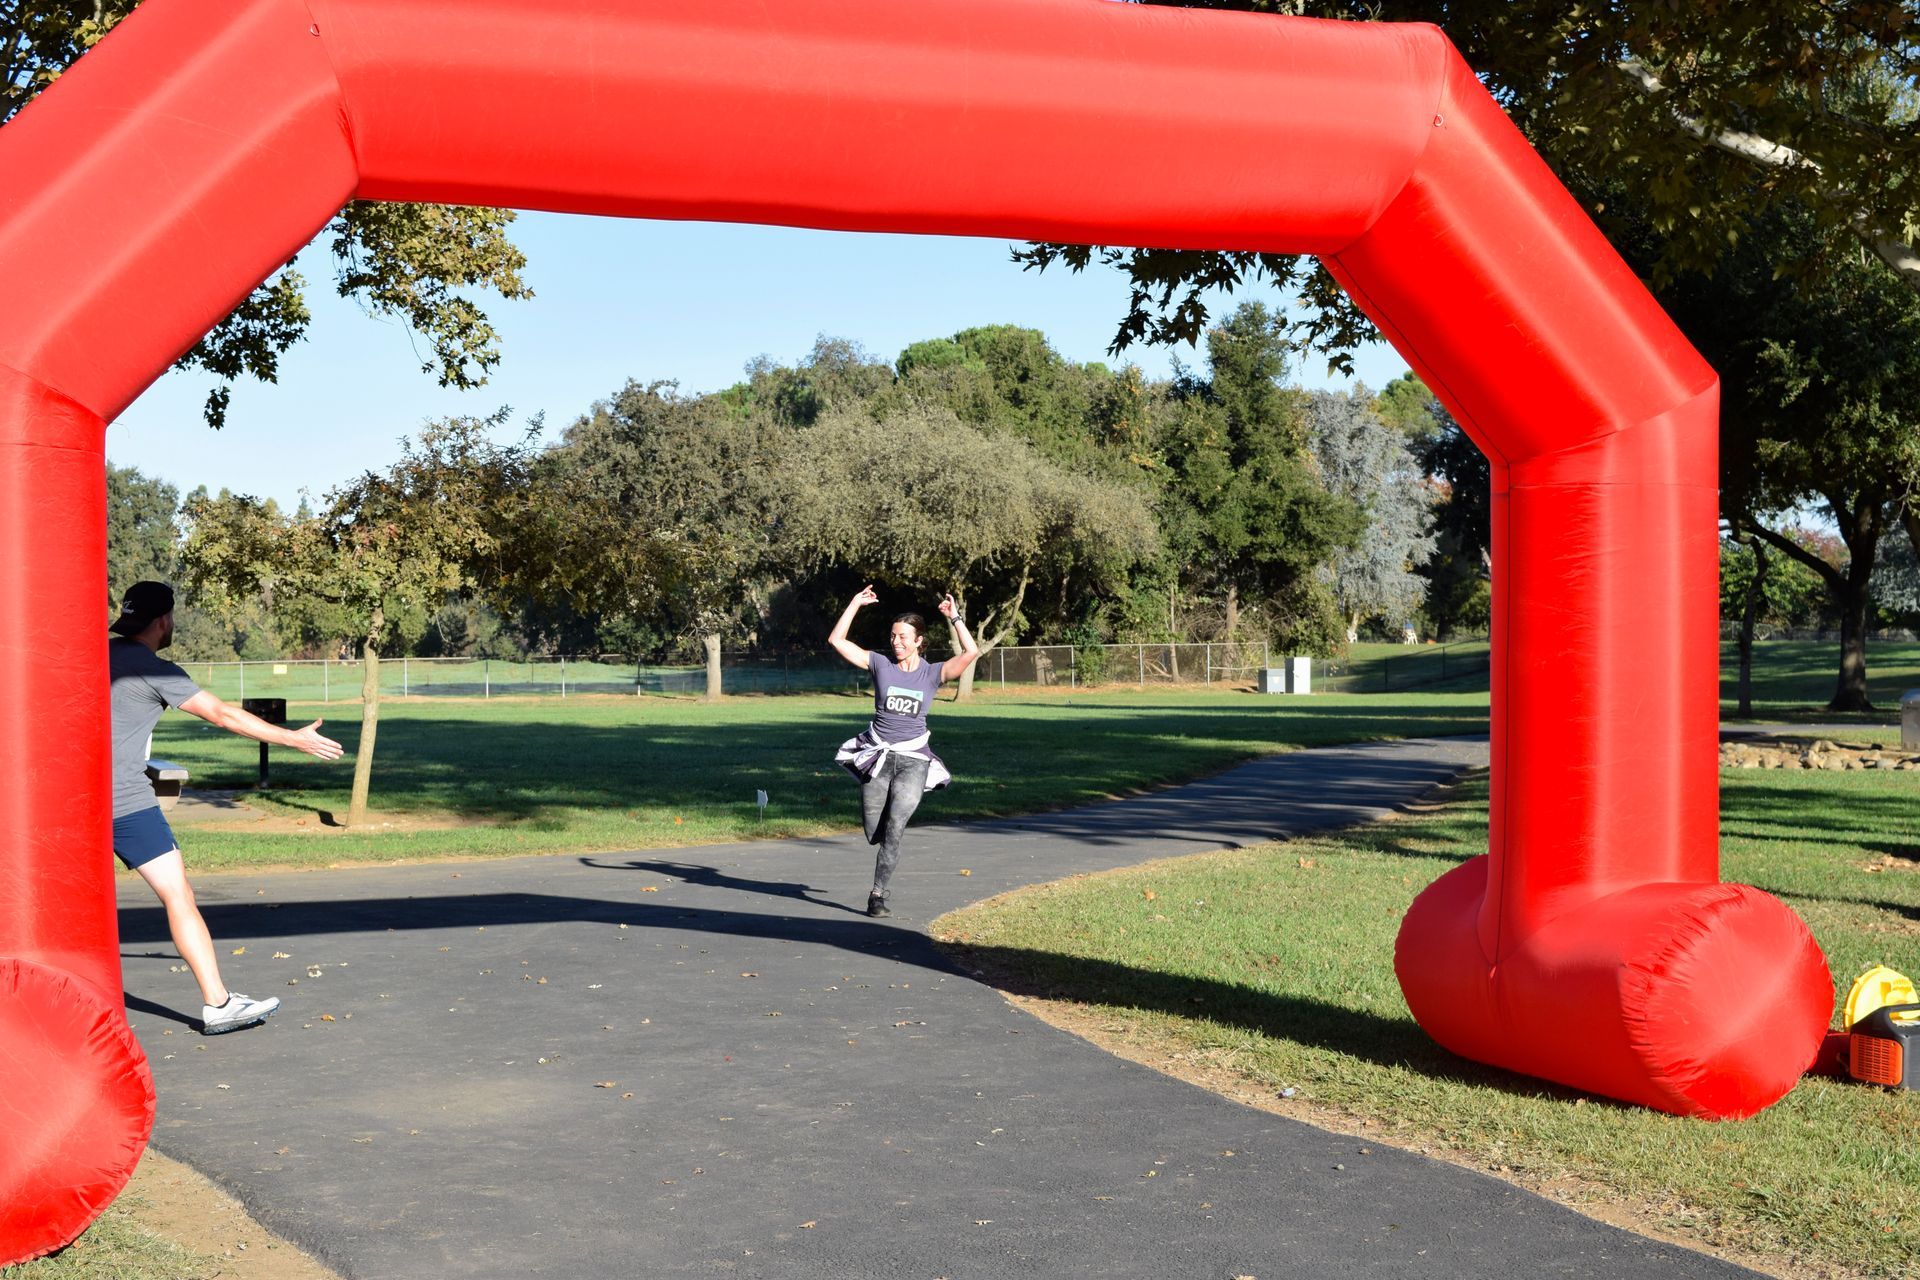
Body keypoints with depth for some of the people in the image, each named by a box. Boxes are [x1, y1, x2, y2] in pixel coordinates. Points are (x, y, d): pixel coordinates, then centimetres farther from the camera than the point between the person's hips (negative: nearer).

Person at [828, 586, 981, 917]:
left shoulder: (933, 673, 2)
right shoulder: (880, 664, 3)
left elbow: (971, 653, -10)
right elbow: (837, 640, 1)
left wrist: (954, 618, -10)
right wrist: (855, 605, -2)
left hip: (913, 760, -1)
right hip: (877, 756, 1)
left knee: (894, 830, -15)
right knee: (874, 835, 3)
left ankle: (878, 895, -4)